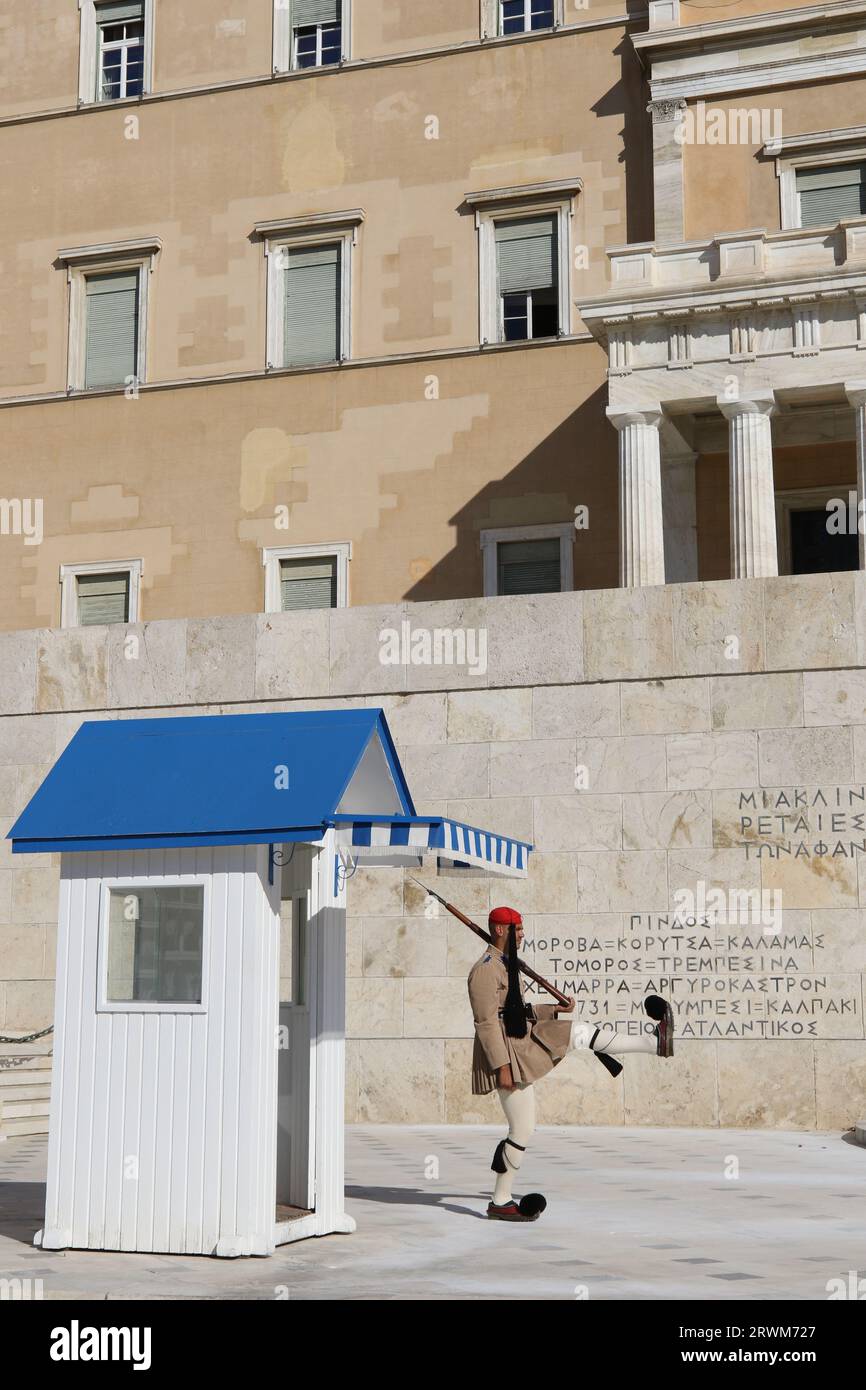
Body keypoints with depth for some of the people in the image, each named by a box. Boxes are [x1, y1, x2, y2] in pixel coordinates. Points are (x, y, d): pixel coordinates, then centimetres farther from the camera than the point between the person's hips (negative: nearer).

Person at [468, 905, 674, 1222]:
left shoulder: (507, 965, 14)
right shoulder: (485, 969, -18)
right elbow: (486, 1022, -22)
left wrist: (554, 1010, 16)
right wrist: (502, 1067, -25)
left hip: (525, 1041, 9)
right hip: (508, 1053, -9)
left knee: (581, 1033, 7)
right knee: (522, 1130, -3)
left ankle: (653, 1043, 15)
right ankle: (500, 1203, 8)